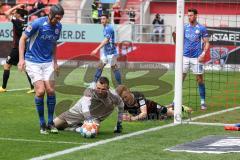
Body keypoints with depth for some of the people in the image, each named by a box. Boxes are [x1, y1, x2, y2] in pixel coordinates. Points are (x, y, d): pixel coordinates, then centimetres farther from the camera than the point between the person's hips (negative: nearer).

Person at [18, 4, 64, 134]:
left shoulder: (58, 26, 2)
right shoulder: (38, 23, -16)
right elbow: (23, 39, -9)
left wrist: (55, 61, 14)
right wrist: (21, 59, -15)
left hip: (48, 62, 5)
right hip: (33, 62, -5)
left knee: (50, 90, -5)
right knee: (40, 91, -14)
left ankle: (50, 122, 9)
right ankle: (42, 123, 0)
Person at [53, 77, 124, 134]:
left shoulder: (113, 97, -24)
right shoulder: (90, 92, -34)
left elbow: (121, 105, -1)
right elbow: (85, 107, -51)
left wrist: (119, 124, 2)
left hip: (95, 117, 1)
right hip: (79, 112, -1)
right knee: (55, 124, -4)